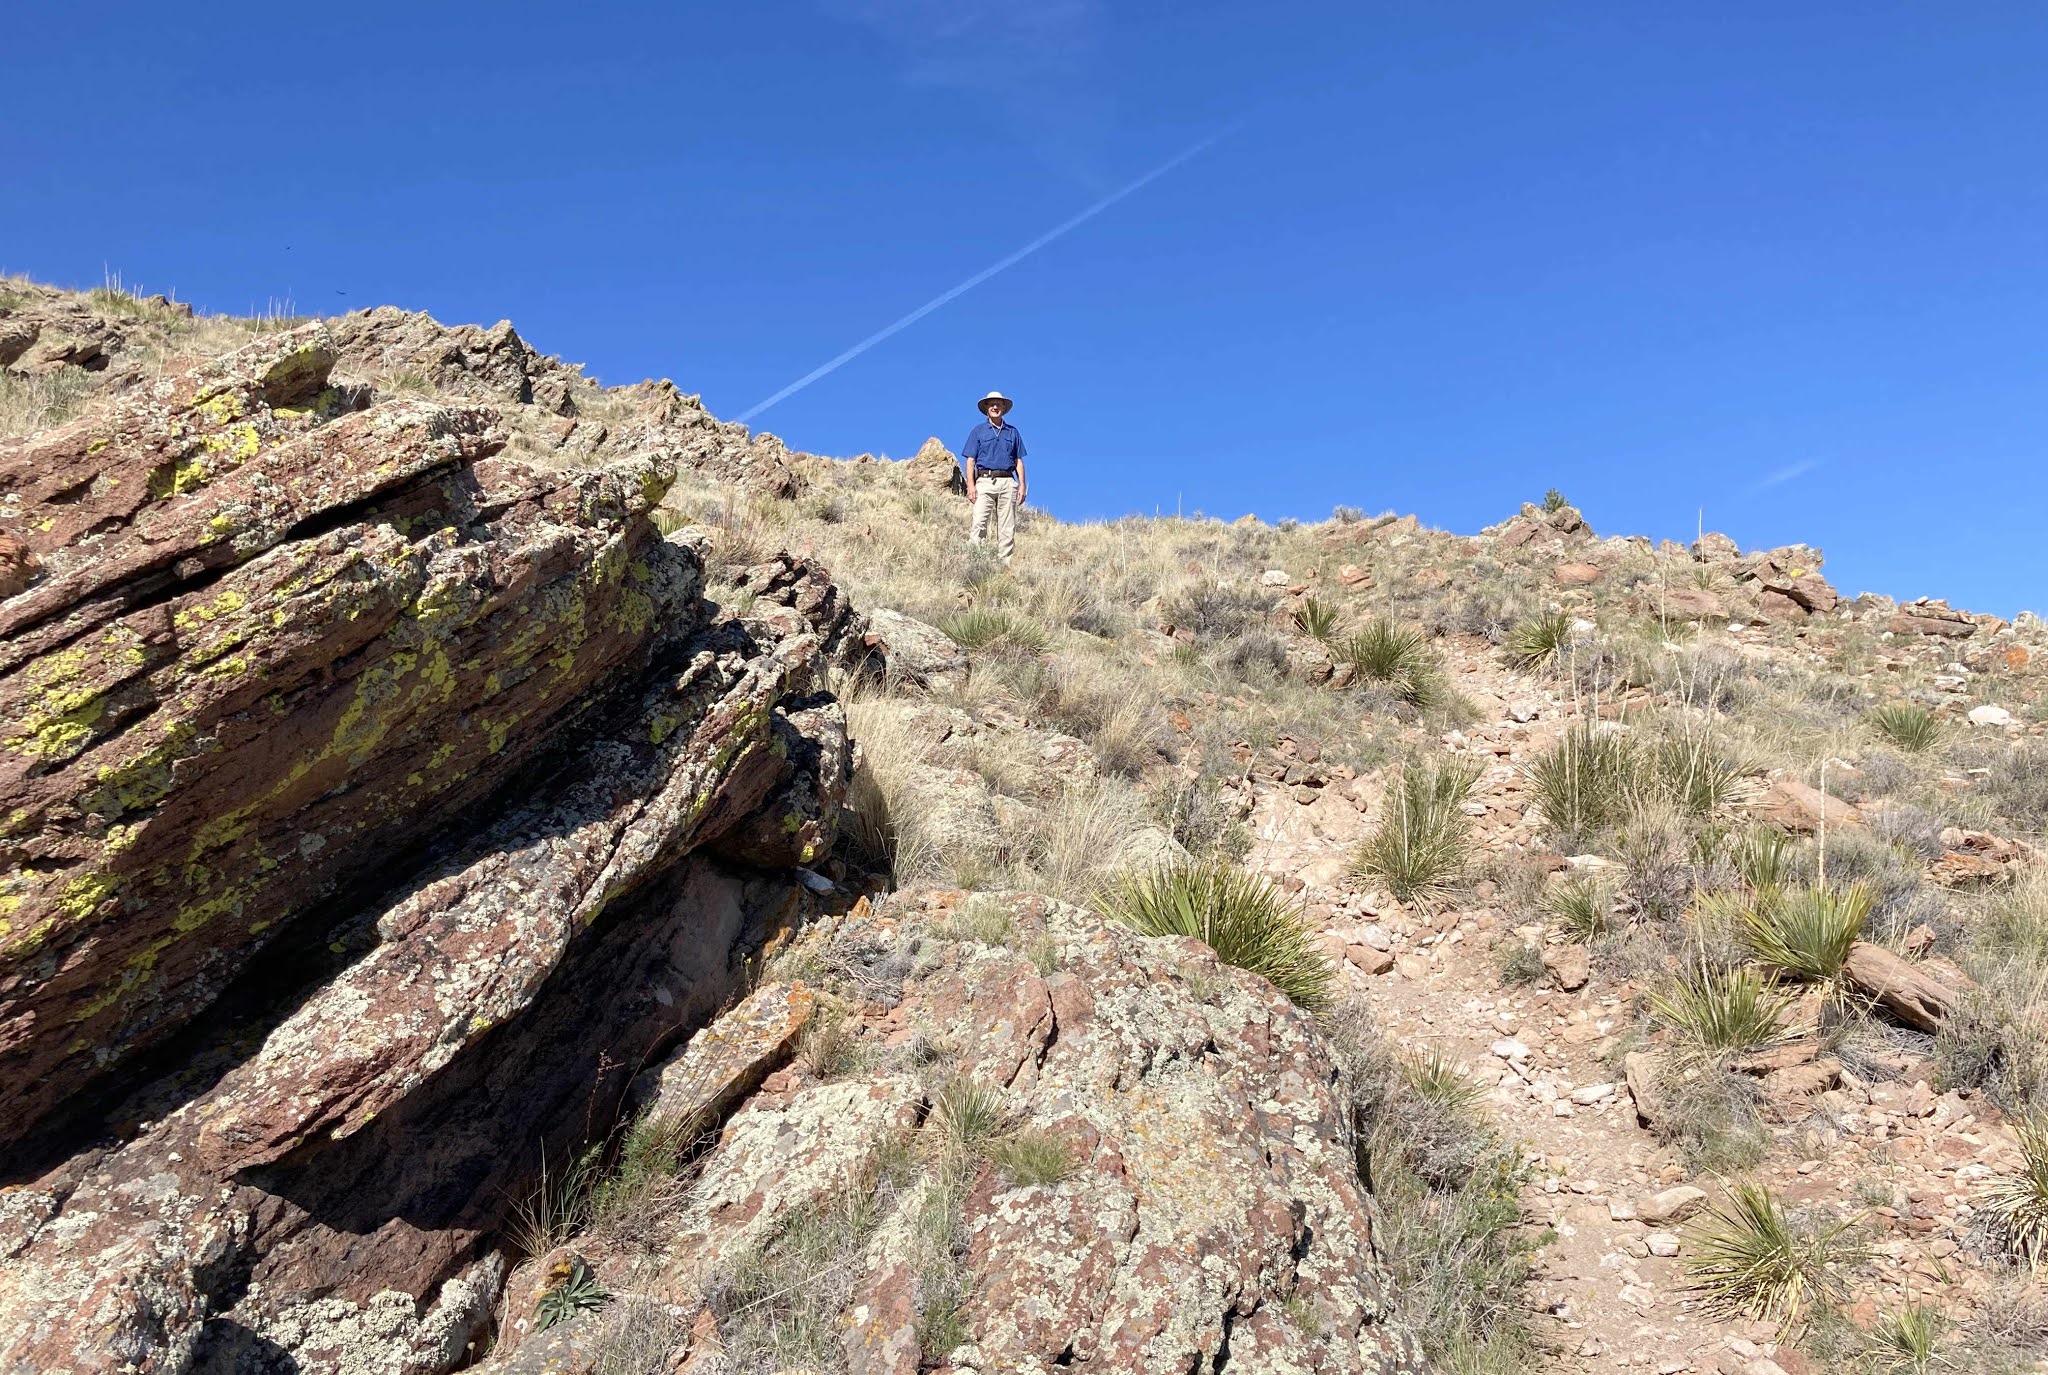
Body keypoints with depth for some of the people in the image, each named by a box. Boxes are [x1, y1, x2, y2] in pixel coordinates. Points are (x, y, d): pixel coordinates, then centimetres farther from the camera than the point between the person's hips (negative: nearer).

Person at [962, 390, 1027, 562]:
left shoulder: (1013, 432, 17)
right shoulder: (978, 431, 10)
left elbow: (1018, 461, 16)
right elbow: (970, 460, 5)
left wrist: (1022, 485, 4)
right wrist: (971, 486, -7)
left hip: (1008, 482, 2)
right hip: (985, 482, -2)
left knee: (1007, 528, 0)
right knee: (979, 523, -15)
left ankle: (1005, 562, 2)